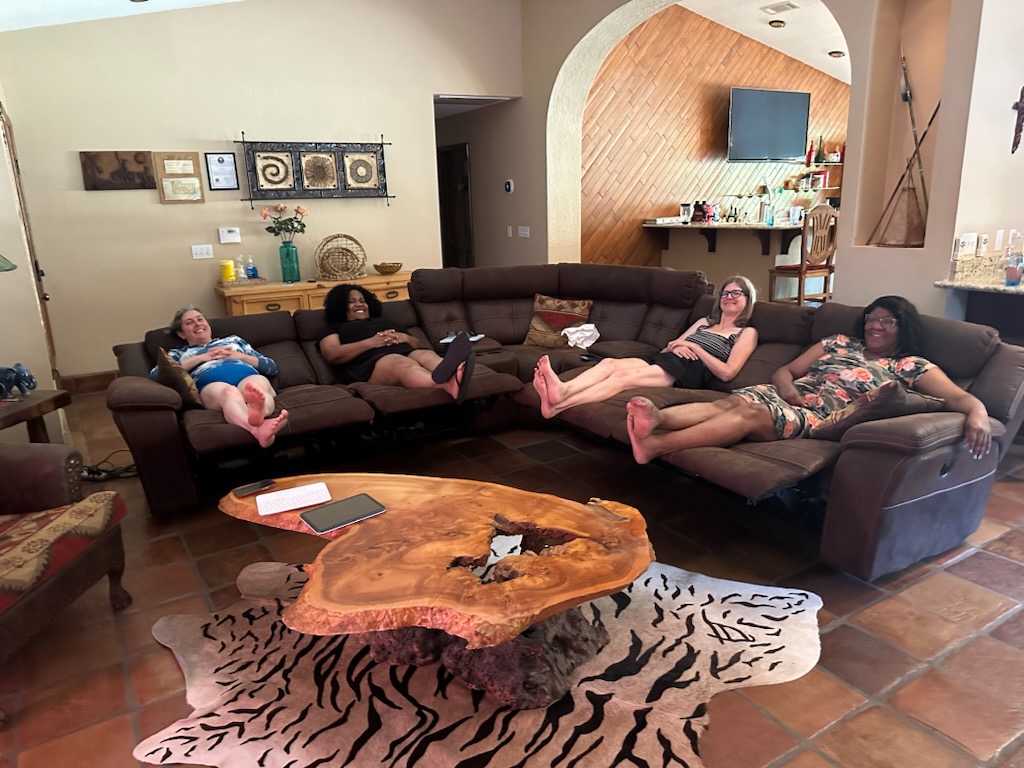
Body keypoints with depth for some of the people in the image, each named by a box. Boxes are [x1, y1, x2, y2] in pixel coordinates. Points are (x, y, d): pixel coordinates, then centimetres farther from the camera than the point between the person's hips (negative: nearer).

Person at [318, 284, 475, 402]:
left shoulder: (382, 321, 42)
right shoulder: (335, 328, 28)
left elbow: (416, 343, 32)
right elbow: (331, 355, 4)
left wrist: (403, 337, 6)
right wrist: (370, 342, -5)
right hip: (372, 363, -5)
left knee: (428, 355, -33)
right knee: (404, 364, -40)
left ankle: (454, 379, -71)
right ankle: (447, 384, -75)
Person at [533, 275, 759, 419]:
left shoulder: (747, 333, 15)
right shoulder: (704, 322, 34)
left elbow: (727, 373, -1)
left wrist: (694, 347, -4)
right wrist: (674, 346, 1)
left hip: (689, 372, -6)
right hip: (663, 359, 6)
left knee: (623, 375, -33)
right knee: (609, 363, -26)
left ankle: (557, 405, -52)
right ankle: (562, 390, -52)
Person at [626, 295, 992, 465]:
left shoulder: (911, 366, 15)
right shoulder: (839, 342, 25)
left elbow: (959, 397, 3)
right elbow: (785, 371, 20)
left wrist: (978, 415, -22)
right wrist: (787, 389, -4)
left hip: (820, 419, -4)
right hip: (788, 398, 5)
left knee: (749, 414, -34)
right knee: (732, 402, -31)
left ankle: (653, 444, -52)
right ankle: (656, 418, -55)